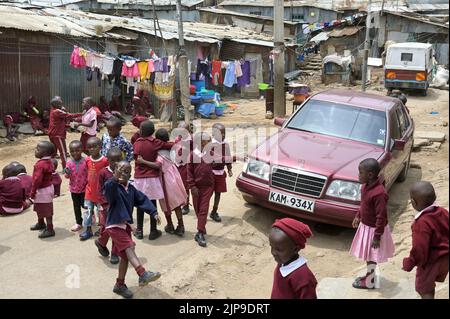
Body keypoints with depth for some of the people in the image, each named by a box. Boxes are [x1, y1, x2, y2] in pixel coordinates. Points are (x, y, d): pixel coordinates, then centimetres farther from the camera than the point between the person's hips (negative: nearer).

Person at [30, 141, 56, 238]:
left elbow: (37, 180, -27)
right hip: (48, 186, 10)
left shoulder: (41, 164, -27)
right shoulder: (49, 161, 3)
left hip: (42, 190, -10)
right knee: (39, 208, 27)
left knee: (46, 210, 0)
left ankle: (50, 229, 9)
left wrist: (32, 192, -16)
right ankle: (41, 223, 46)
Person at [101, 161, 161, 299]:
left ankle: (120, 285, 26)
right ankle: (143, 275, -35)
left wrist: (154, 212, -5)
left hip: (126, 225, 8)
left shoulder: (131, 189, 8)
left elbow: (143, 200, 6)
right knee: (129, 247, -25)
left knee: (125, 256, 12)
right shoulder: (112, 187, -11)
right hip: (114, 225, -8)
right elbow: (108, 188, -34)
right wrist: (115, 178, -47)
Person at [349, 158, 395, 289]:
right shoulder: (366, 186, -4)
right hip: (365, 225, 8)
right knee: (367, 254, 22)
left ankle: (369, 282, 25)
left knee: (371, 256, 9)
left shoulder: (379, 193, -32)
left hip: (374, 229, -8)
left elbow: (381, 217, -27)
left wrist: (377, 236, -22)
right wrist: (358, 216, 15)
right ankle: (369, 275, 40)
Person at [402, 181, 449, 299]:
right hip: (445, 258, 8)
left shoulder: (422, 223, -32)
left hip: (430, 262, -8)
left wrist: (409, 264, -12)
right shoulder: (443, 212, -9)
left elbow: (419, 249, -28)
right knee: (429, 285, 27)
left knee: (424, 290, 12)